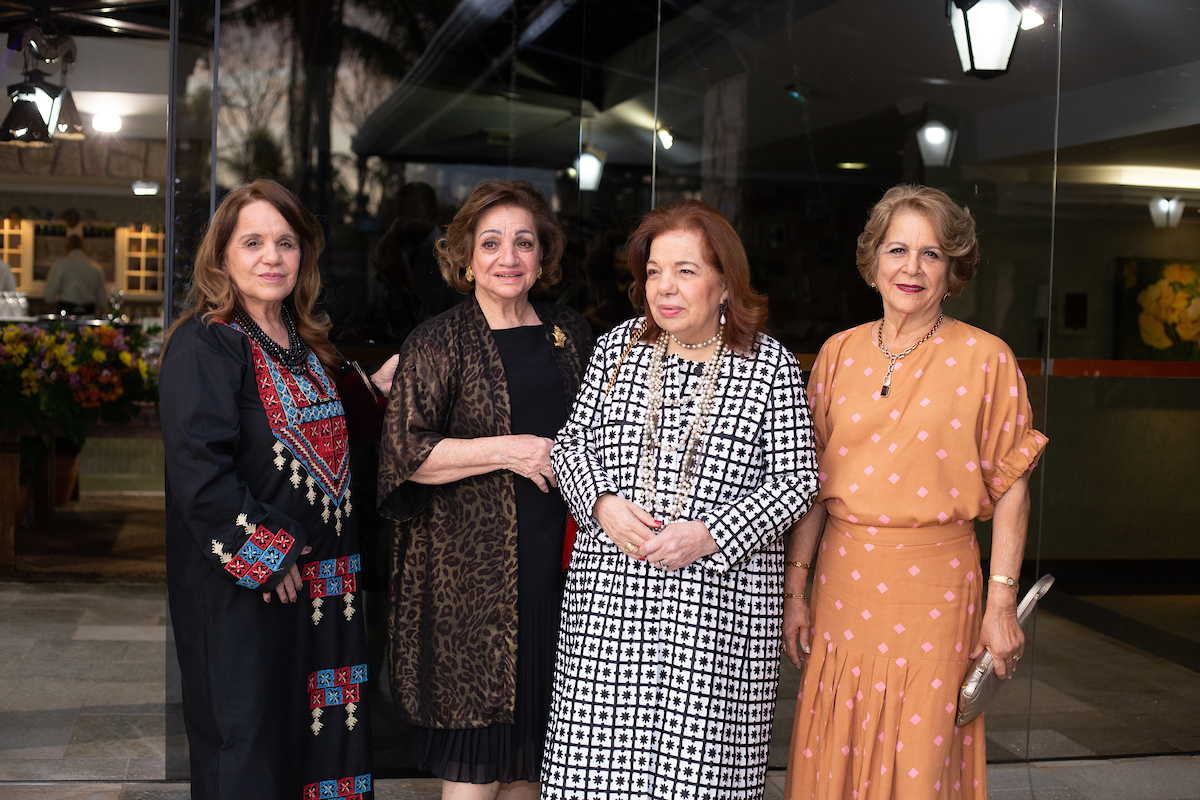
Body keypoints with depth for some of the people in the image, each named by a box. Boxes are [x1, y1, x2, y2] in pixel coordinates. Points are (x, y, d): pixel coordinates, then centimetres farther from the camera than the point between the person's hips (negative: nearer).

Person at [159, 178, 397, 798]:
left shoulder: (305, 342, 12)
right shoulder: (202, 345, -13)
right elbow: (199, 473, -21)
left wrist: (372, 391, 8)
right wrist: (266, 556, -18)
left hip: (323, 578, 8)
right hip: (240, 589, -8)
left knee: (324, 731, 13)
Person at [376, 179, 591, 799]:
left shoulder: (569, 335, 12)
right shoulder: (439, 342, -2)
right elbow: (404, 453, -10)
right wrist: (506, 451, -14)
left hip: (554, 563, 5)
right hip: (469, 571, -4)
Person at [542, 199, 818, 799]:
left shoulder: (771, 366, -1)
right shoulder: (616, 349, 9)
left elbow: (795, 479, -1)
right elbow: (571, 443, 13)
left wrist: (709, 533, -13)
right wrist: (602, 504, -8)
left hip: (720, 604, -2)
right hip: (612, 597, 3)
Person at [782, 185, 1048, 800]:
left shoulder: (986, 358, -3)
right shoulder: (840, 352, 7)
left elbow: (1010, 488, -2)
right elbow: (810, 482, 9)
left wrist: (1001, 603, -6)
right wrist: (795, 588, 6)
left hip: (934, 588, -3)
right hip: (843, 583, 3)